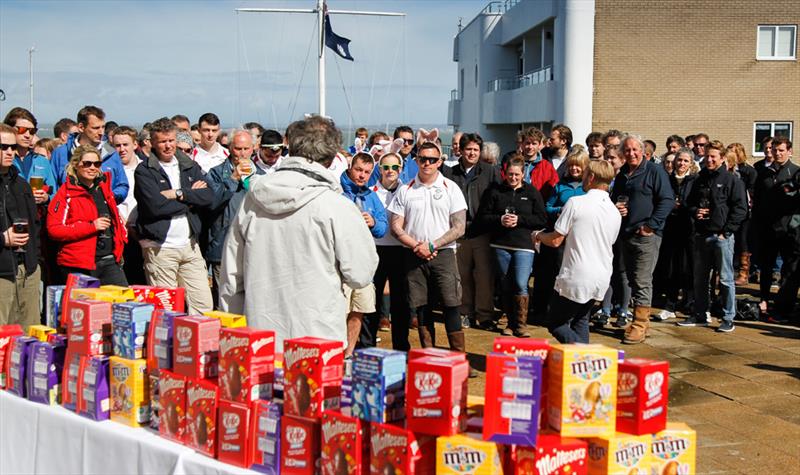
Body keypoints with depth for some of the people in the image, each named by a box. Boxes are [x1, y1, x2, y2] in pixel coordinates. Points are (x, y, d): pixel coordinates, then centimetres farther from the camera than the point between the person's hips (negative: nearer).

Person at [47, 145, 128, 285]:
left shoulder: (104, 187, 15)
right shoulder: (66, 193, -3)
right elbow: (54, 230, -11)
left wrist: (119, 245, 13)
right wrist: (91, 226, -17)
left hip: (110, 261, 5)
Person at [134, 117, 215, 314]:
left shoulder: (190, 166, 14)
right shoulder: (144, 171, -1)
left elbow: (209, 197, 1)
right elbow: (155, 206, -15)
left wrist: (178, 194, -11)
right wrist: (191, 197, -5)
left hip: (190, 245, 5)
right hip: (159, 247, -4)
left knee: (204, 305, 3)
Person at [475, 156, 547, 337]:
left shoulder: (532, 192, 5)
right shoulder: (495, 191, 6)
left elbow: (541, 220, 1)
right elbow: (482, 217, 5)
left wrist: (519, 219, -11)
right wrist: (500, 220, -12)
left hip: (524, 246, -2)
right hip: (500, 245, 2)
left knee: (521, 285, -12)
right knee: (506, 286, 9)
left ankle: (521, 324, -1)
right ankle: (511, 323, 21)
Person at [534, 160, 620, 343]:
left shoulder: (576, 203, -12)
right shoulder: (615, 213, 7)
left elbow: (555, 240, -10)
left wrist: (538, 235, 11)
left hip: (576, 279, -6)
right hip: (601, 280, 7)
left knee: (556, 324, 5)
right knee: (580, 321, 22)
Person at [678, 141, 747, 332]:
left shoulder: (732, 180, -3)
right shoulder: (700, 180, 14)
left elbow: (740, 209, -7)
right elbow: (689, 203, 23)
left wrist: (726, 231, -13)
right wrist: (694, 211, 0)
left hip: (722, 236, -6)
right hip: (701, 235, 6)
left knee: (726, 279, -1)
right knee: (699, 278, 12)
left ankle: (728, 318, 6)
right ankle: (699, 315, 22)